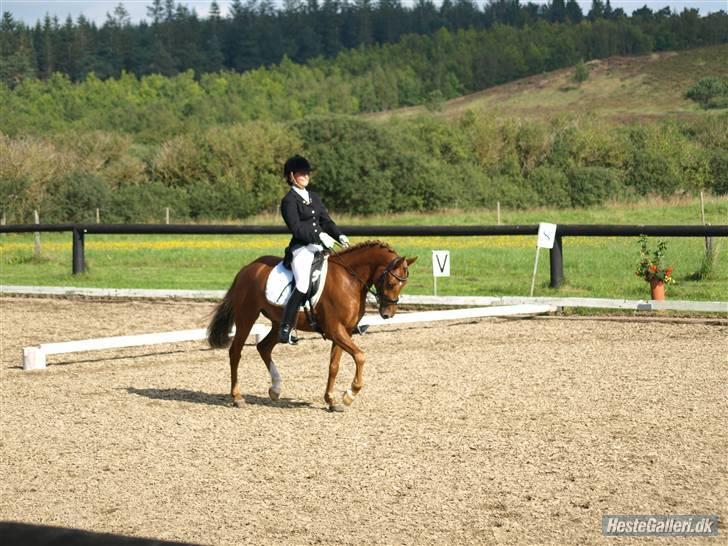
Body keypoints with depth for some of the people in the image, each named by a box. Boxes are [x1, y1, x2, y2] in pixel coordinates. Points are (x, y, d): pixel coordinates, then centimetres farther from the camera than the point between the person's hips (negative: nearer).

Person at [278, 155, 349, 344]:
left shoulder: (314, 197, 19)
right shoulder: (289, 201, -4)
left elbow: (326, 221, 15)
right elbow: (296, 228, -14)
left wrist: (339, 236, -2)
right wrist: (319, 236, -21)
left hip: (319, 247, 8)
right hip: (301, 248, -8)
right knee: (302, 286, -24)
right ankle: (285, 329, -21)